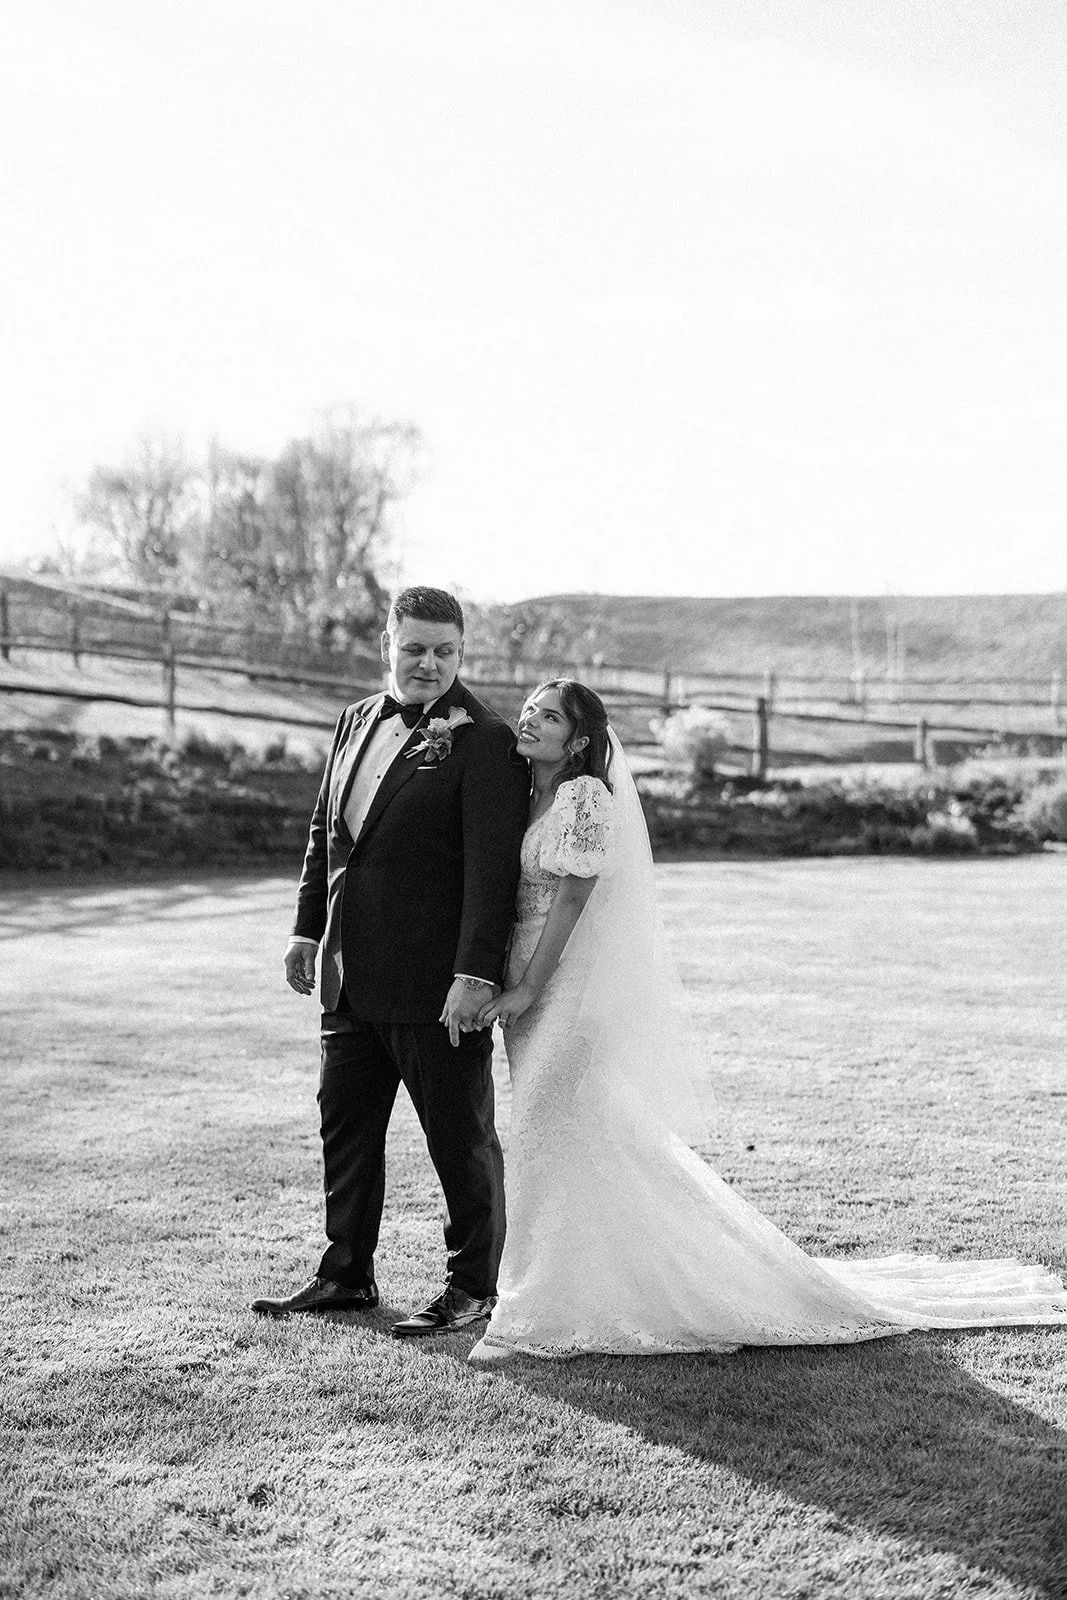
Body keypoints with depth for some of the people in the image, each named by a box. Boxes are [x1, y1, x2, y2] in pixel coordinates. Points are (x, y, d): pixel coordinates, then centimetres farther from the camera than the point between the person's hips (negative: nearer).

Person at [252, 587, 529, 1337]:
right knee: (345, 1126, 17)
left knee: (461, 1136, 6)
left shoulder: (484, 739, -12)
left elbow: (492, 866, -17)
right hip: (351, 976, 8)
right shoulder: (358, 721, 12)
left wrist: (477, 972, -22)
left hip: (437, 984, -7)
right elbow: (326, 831, 18)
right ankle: (348, 1275, 32)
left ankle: (472, 1285, 21)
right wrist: (309, 929, 15)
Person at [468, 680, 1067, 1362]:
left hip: (575, 995, -9)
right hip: (539, 991, 9)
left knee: (558, 1144, -3)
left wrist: (527, 989, -19)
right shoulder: (532, 799, 14)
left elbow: (571, 899, -19)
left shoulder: (584, 796, -14)